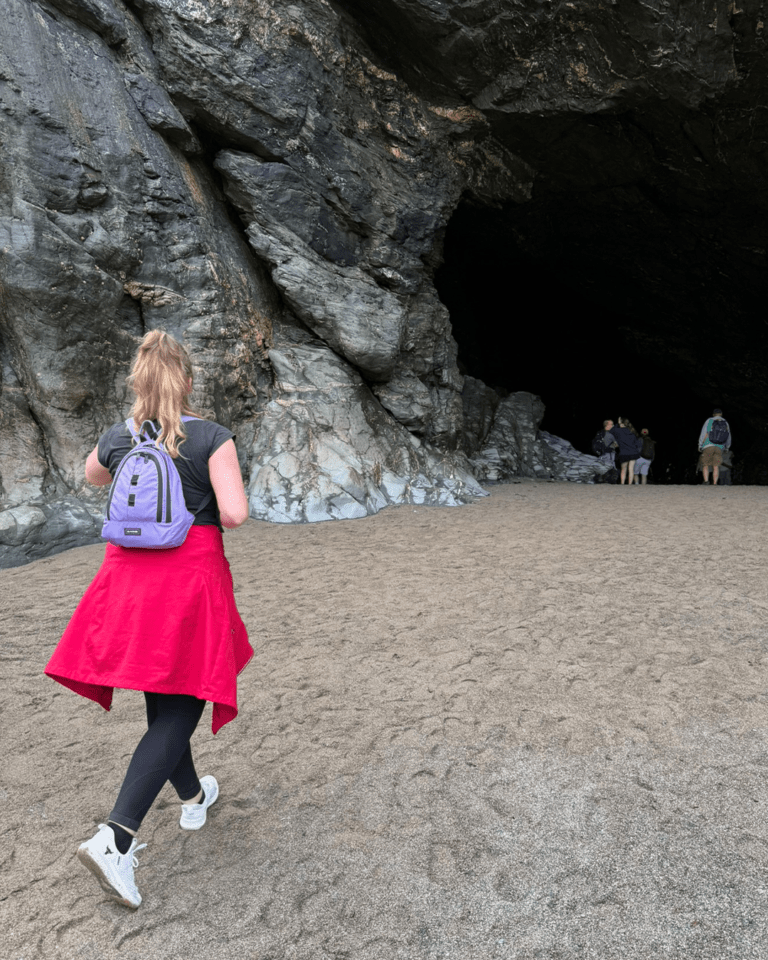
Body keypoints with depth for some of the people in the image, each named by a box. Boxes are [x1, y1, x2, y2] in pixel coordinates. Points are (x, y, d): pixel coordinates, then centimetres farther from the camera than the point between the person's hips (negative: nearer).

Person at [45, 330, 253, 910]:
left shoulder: (115, 440, 3)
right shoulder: (213, 438, -10)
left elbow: (93, 477, 26)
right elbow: (235, 513, -19)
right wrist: (210, 516, 2)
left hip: (130, 578, 5)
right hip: (191, 581, -5)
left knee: (162, 702, 19)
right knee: (179, 710, 3)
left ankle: (194, 799, 40)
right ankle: (115, 839, -8)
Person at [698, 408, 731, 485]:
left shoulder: (709, 421, 4)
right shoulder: (726, 423, 15)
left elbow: (703, 434, 0)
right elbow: (728, 438, 24)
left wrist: (700, 446, 10)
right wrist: (727, 448, 41)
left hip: (708, 446, -2)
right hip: (719, 448, 3)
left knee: (705, 465, 2)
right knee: (716, 466, 0)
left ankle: (706, 481, -16)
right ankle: (714, 484, -9)